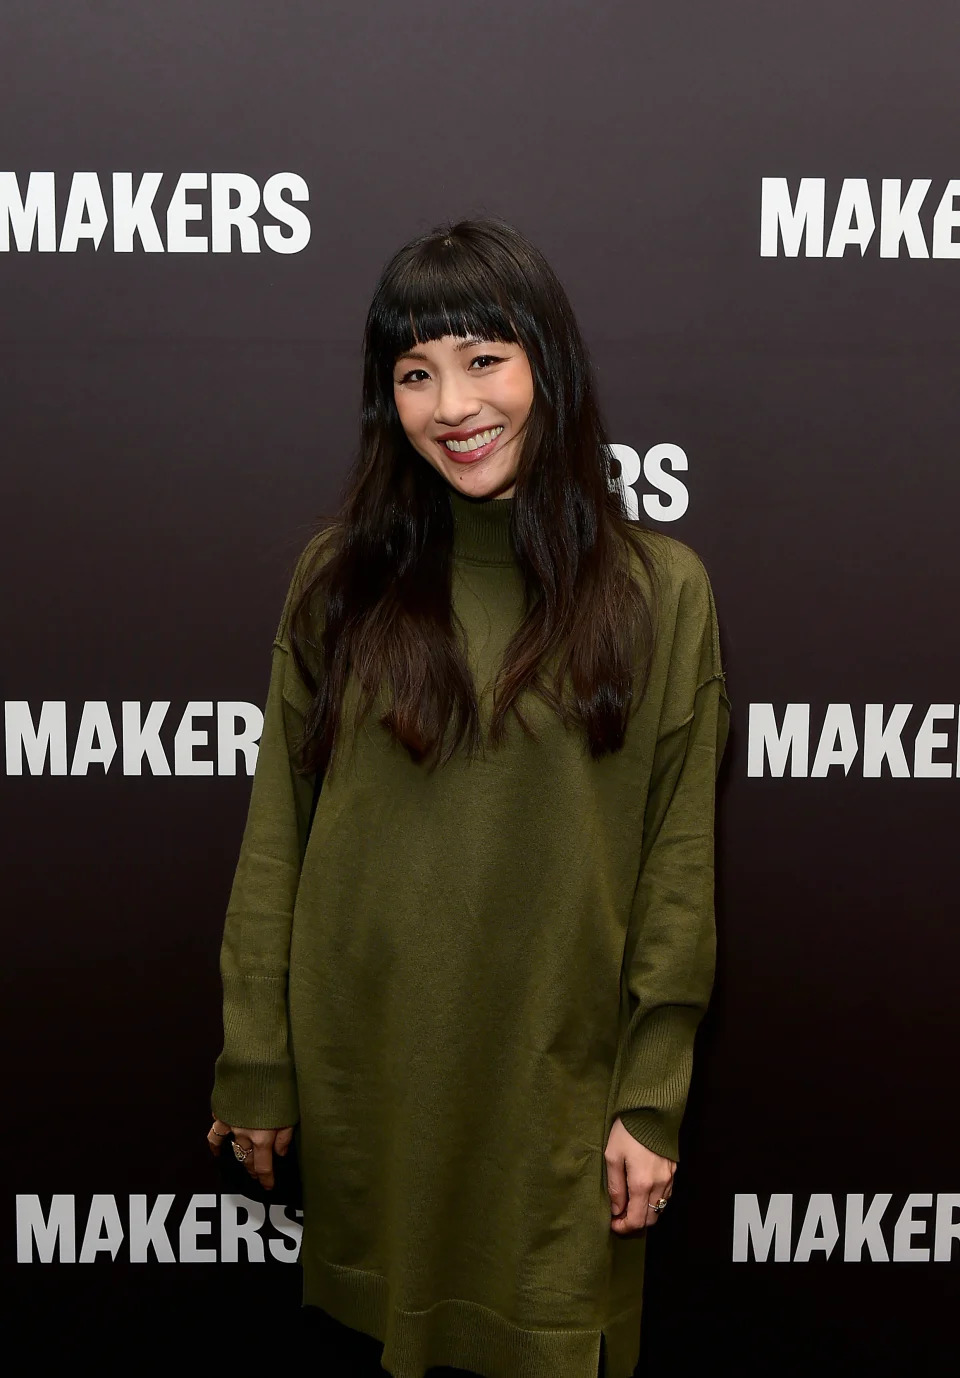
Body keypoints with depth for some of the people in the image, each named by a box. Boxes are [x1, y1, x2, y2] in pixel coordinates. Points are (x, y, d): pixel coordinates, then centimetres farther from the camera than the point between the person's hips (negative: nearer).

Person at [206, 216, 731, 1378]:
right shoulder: (339, 577, -2)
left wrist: (653, 1100, -4)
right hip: (363, 1070, 2)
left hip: (555, 1076, -1)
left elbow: (679, 868, -4)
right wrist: (255, 1068, 0)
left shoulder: (659, 589, -6)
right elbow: (275, 842, 0)